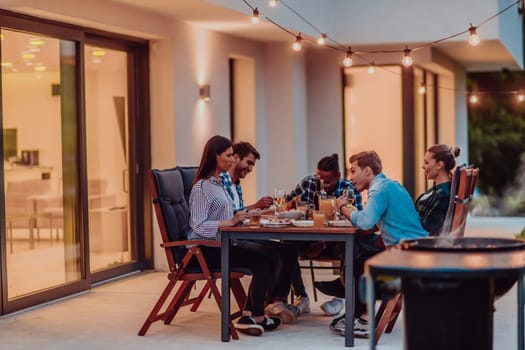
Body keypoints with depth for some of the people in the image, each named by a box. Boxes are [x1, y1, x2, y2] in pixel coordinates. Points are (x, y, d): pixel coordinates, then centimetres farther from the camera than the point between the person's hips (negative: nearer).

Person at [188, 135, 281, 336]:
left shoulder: (217, 183, 16)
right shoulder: (202, 187, -12)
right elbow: (198, 226, -19)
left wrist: (238, 218, 7)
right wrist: (230, 222, -24)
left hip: (219, 244, 9)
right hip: (205, 250, -9)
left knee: (265, 260, -8)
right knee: (262, 261, -17)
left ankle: (249, 316, -7)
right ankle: (257, 317, -3)